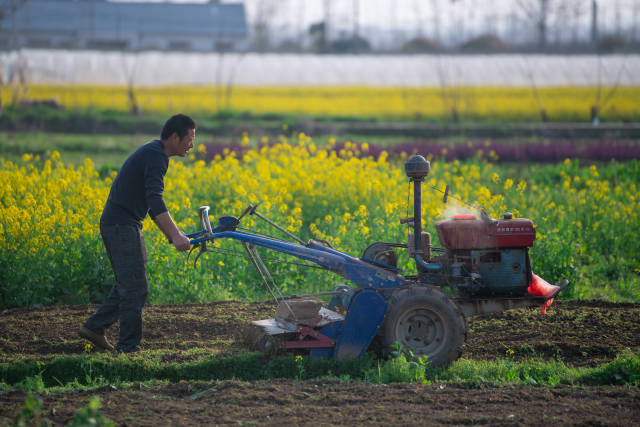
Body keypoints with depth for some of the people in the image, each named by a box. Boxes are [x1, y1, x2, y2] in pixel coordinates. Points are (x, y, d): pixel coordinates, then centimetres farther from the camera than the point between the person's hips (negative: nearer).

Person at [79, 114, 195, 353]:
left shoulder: (152, 152, 17)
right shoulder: (155, 156, -15)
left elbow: (151, 202, 26)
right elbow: (155, 200, -27)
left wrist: (171, 232, 23)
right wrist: (175, 235, -35)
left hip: (118, 224, 10)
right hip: (122, 226, -10)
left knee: (128, 285, 17)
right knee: (135, 288, -6)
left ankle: (94, 327, 20)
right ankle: (128, 347, -2)